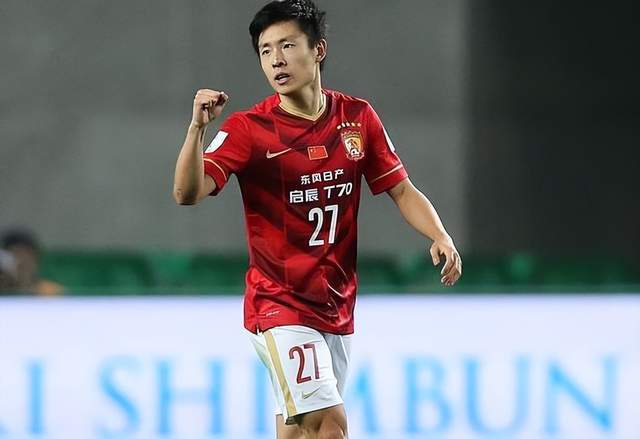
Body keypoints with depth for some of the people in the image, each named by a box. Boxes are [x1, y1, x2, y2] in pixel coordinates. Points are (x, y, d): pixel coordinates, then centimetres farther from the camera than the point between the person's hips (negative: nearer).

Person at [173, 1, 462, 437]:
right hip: (279, 305, -5)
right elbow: (188, 193, -20)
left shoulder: (358, 117, 3)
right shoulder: (248, 128, -10)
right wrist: (198, 126, -35)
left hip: (337, 307, 5)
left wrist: (441, 237, -8)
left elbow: (401, 189, 9)